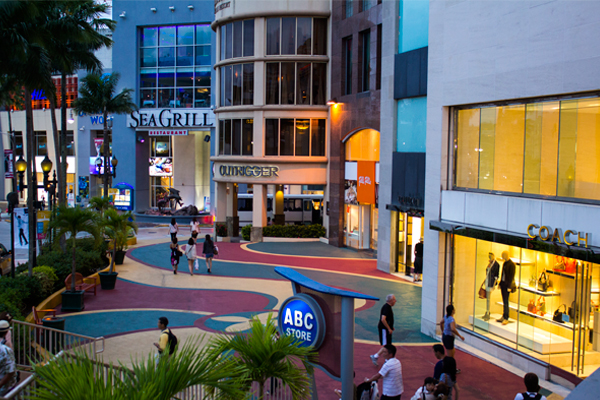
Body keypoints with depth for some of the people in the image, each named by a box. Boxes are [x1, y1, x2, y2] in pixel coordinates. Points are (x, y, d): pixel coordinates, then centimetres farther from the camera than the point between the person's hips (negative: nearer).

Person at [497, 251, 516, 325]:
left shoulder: (511, 264, -14)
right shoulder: (504, 263, 11)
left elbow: (512, 276, -15)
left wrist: (509, 286, -17)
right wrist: (500, 283, 17)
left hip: (507, 284, -8)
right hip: (503, 283, 8)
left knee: (505, 302, -6)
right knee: (504, 301, 11)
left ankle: (506, 319, -1)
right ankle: (503, 317, 16)